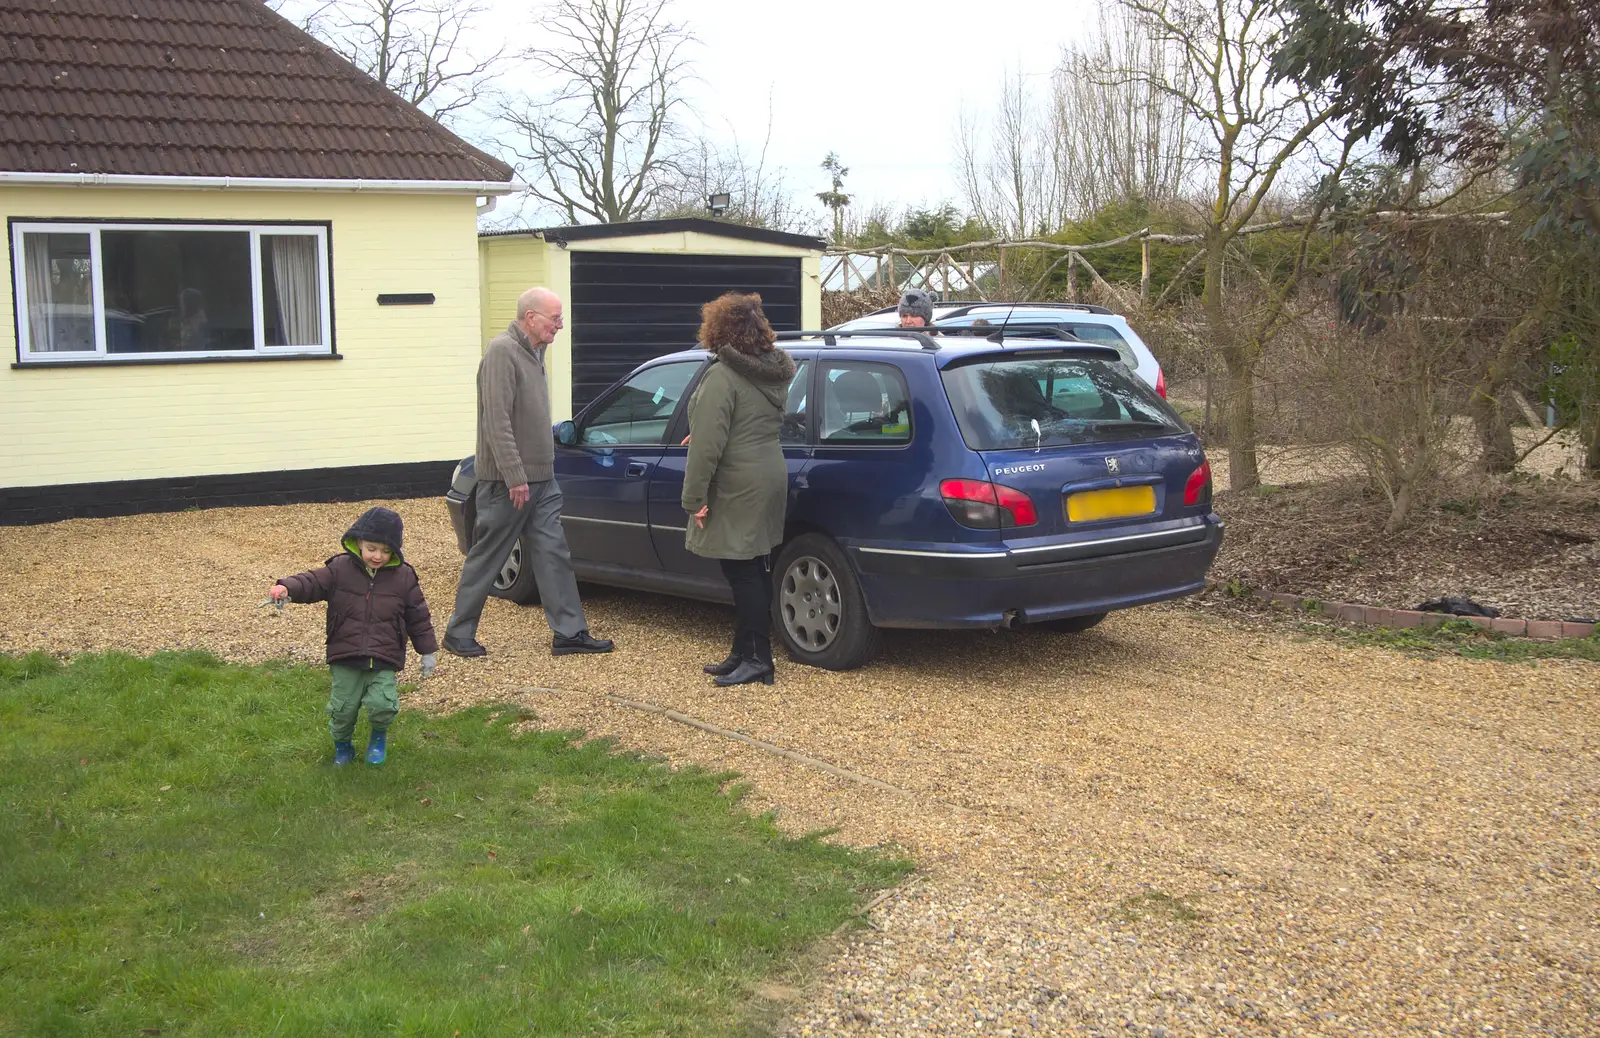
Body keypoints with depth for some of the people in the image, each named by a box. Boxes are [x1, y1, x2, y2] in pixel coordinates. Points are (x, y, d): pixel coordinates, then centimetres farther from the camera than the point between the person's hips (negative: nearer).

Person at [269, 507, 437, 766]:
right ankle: (342, 742, 36)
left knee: (383, 704, -15)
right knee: (343, 707, 6)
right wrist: (288, 588, -26)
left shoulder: (403, 576, 0)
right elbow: (313, 583, -4)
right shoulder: (340, 568, -2)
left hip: (384, 660, -1)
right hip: (345, 658, 1)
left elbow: (418, 616, 6)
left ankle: (379, 735, 19)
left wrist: (428, 651, 10)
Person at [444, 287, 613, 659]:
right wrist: (516, 477, -24)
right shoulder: (502, 351, -15)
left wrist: (542, 472, 17)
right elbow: (497, 421, -22)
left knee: (553, 553, 5)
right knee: (486, 559, 2)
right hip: (507, 483, -9)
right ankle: (459, 633, 14)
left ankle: (569, 632, 8)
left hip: (540, 480, 9)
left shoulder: (533, 353, 15)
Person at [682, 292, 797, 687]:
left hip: (738, 491, -9)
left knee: (742, 575, -3)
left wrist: (694, 498, -17)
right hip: (769, 481, 9)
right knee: (752, 573, 13)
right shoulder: (773, 372, 11)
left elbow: (707, 444, -22)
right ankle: (745, 654, 21)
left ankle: (757, 658, 1)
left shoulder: (722, 377, -17)